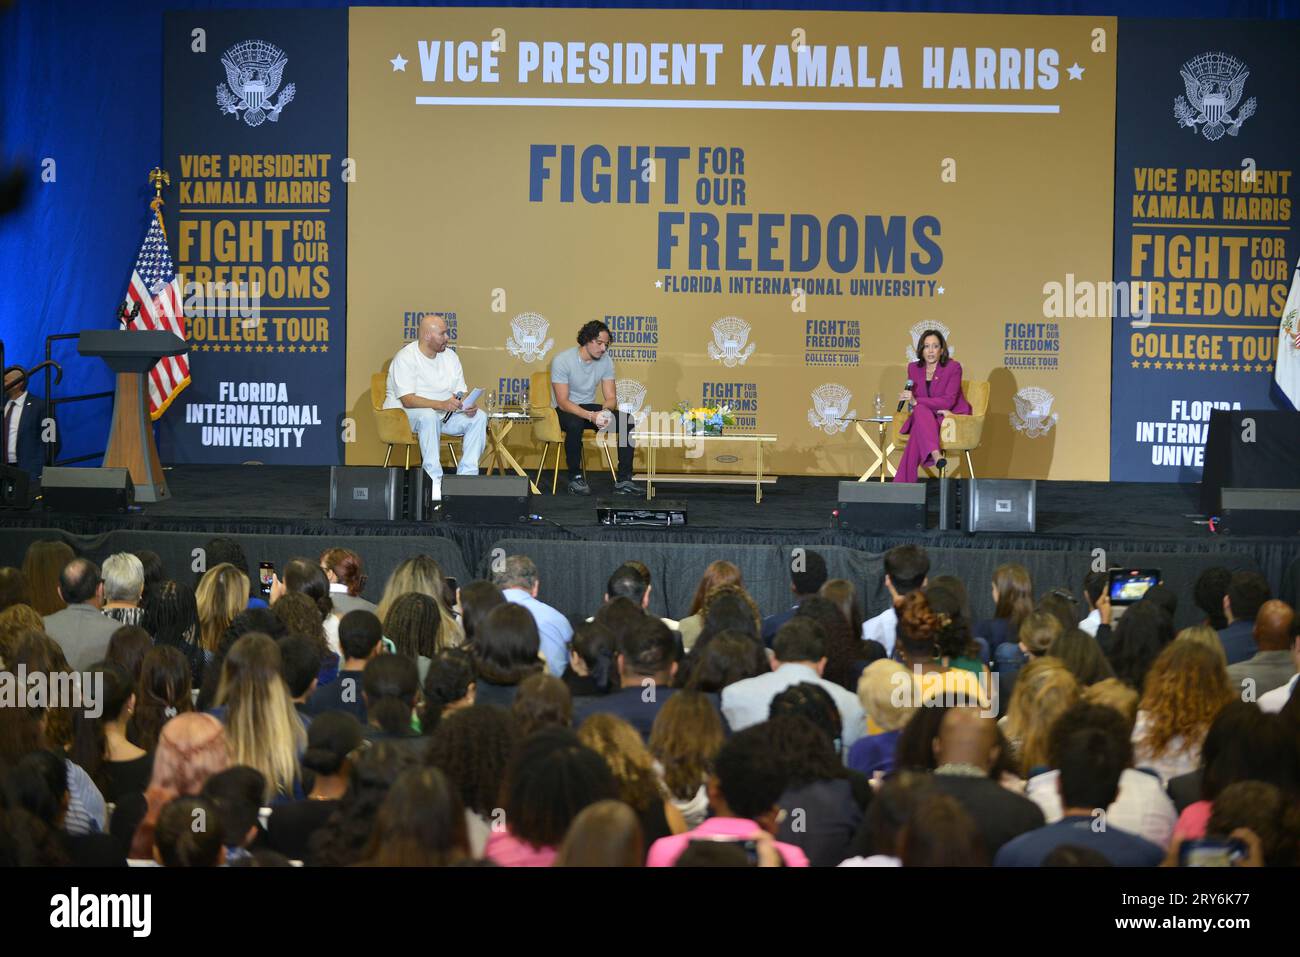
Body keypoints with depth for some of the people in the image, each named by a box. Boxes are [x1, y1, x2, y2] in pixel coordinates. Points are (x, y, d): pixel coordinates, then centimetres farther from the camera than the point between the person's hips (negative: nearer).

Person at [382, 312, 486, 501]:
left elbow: (461, 392, 8)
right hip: (406, 414, -7)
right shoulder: (406, 357, -14)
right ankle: (434, 481, -39)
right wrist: (441, 405, -36)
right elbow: (407, 400, -24)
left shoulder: (450, 356, 8)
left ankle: (467, 476, -18)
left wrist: (468, 405, -17)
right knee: (429, 417, -40)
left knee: (478, 418, -15)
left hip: (444, 413, 7)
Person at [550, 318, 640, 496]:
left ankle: (623, 480, -16)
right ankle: (575, 478, -23)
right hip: (565, 410, -5)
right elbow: (563, 402, -23)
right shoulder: (562, 360, -19)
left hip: (589, 407, 5)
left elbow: (611, 397, 0)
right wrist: (591, 416, -36)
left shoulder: (606, 361, -2)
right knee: (575, 423, -40)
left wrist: (604, 412, -26)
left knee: (628, 421, -17)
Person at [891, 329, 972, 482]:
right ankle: (935, 455, -50)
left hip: (953, 416, -3)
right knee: (921, 410, -33)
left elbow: (948, 401, -18)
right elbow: (913, 404, 0)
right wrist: (937, 408, -19)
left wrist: (916, 402, -28)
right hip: (926, 417, 3)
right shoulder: (914, 368, 4)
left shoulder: (953, 367, -9)